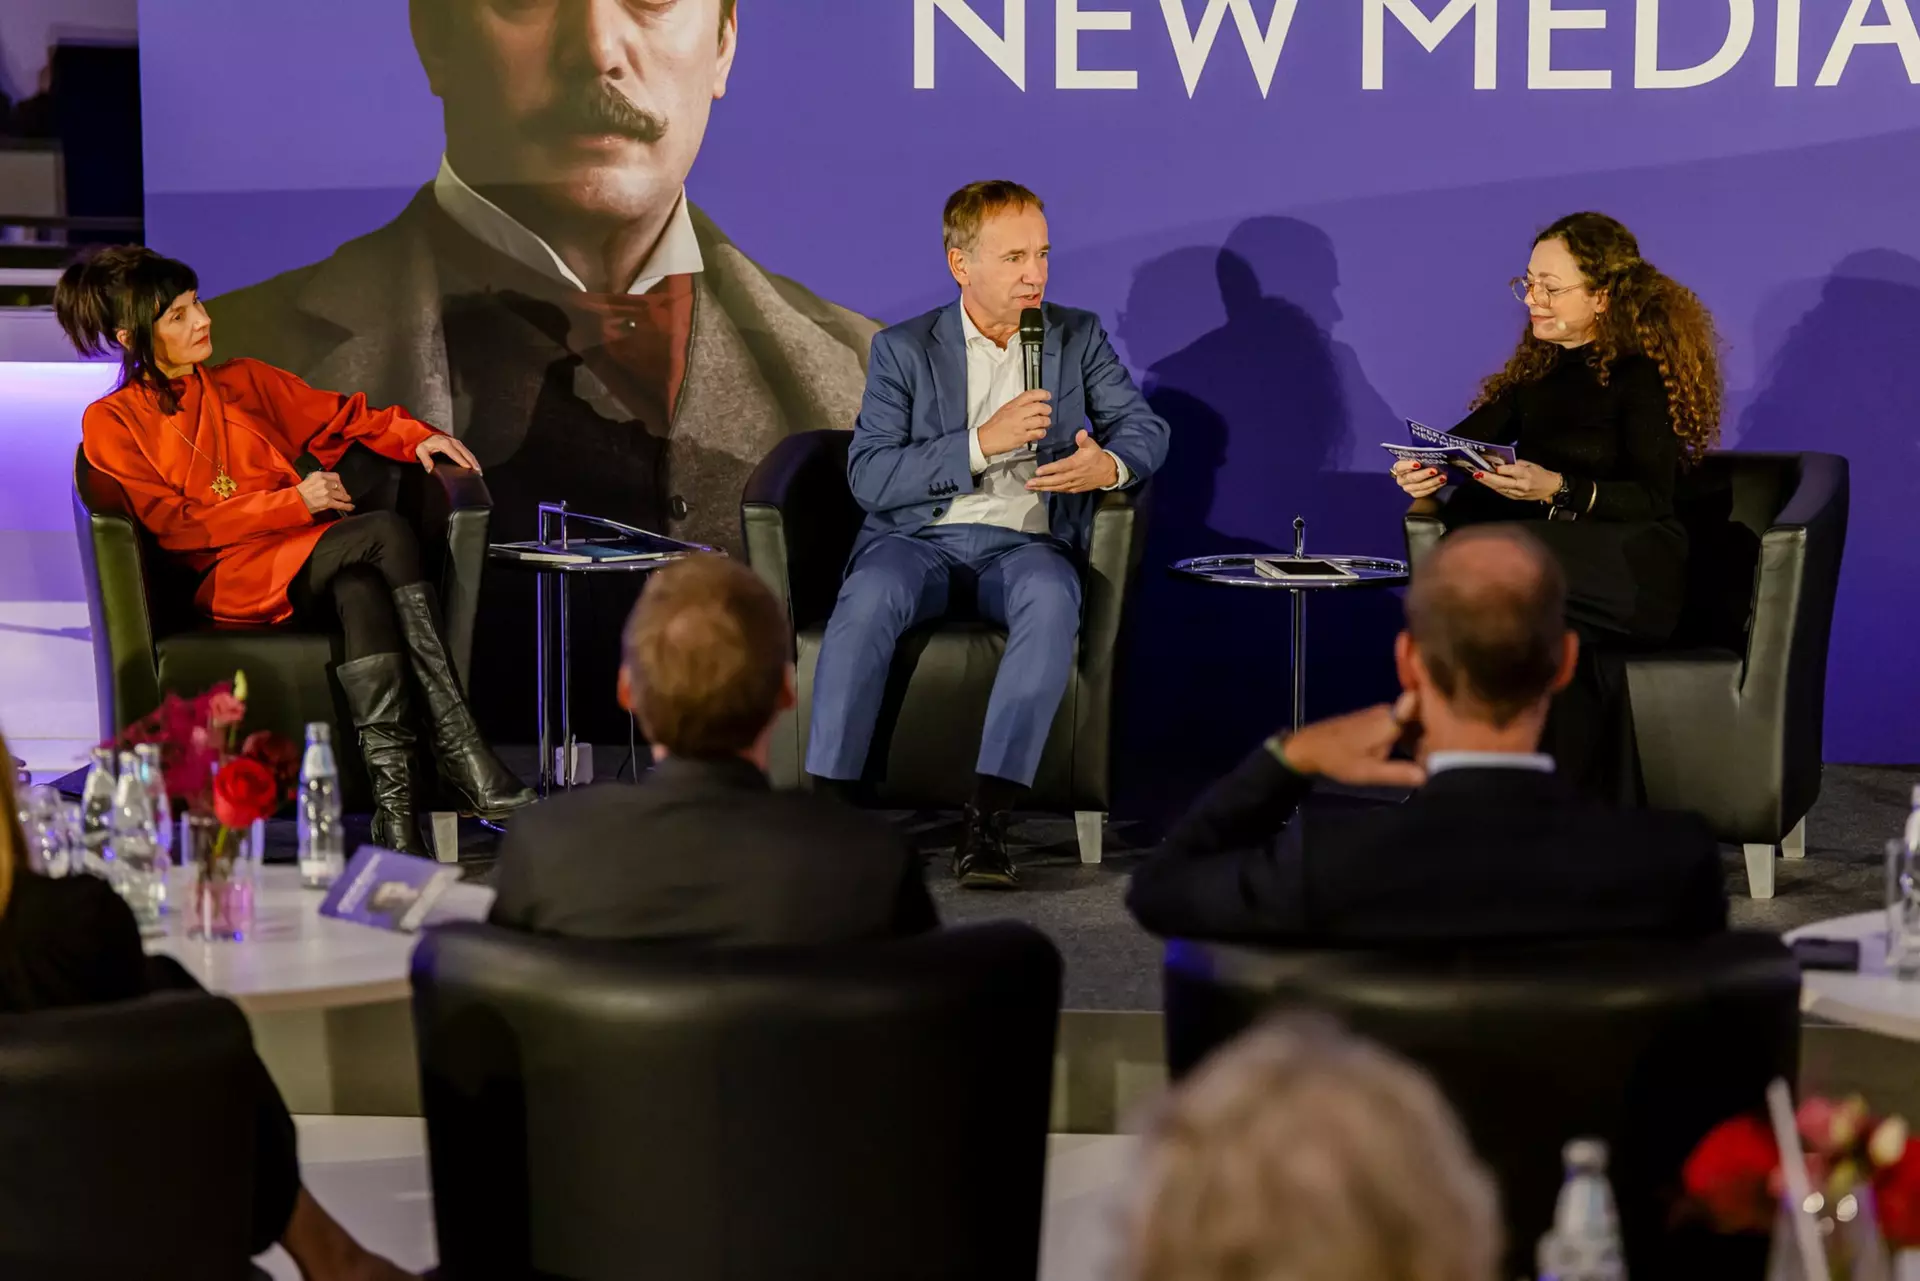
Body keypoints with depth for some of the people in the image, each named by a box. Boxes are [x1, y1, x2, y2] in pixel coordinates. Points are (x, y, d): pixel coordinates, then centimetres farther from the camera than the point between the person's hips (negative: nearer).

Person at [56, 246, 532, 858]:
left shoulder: (244, 381, 22)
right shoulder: (111, 424, 7)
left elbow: (342, 416, 25)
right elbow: (176, 524, -4)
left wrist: (413, 437, 3)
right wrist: (293, 503, -11)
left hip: (312, 563, 5)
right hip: (232, 580, -5)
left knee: (361, 590, -34)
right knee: (387, 532, -30)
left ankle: (394, 800, -46)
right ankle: (464, 759, -37)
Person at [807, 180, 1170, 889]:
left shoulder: (1078, 337, 13)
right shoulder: (903, 349, 5)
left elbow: (1145, 427, 10)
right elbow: (867, 476, -5)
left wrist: (1110, 465, -15)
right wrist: (982, 443, -17)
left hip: (1025, 544, 1)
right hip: (919, 538, -1)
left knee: (1052, 600, -36)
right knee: (869, 598, -36)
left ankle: (986, 820, -42)